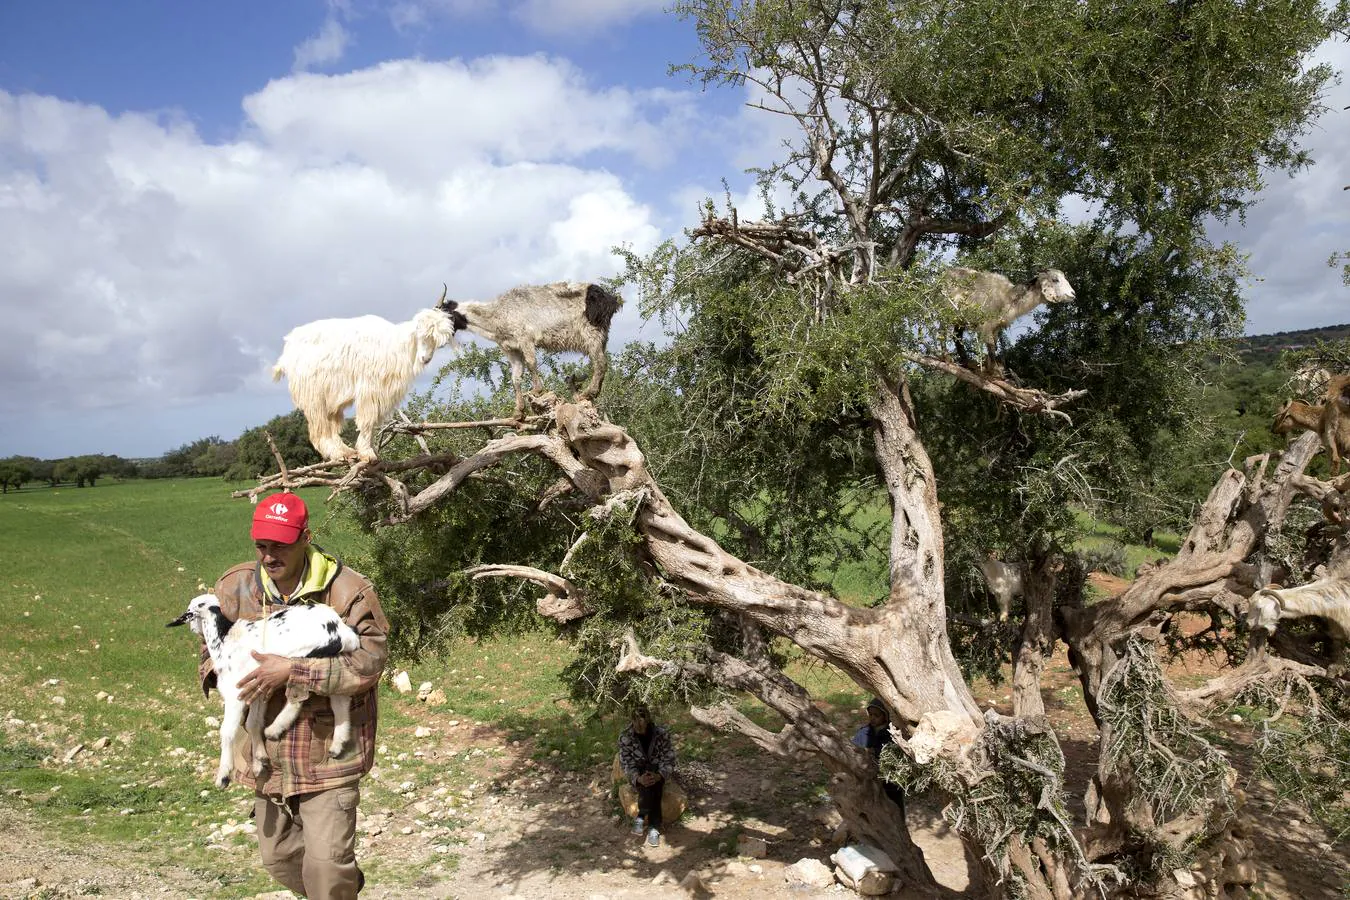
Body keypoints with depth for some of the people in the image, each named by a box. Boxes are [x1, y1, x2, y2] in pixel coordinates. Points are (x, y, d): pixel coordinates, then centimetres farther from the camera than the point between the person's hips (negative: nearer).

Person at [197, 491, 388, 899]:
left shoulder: (347, 589, -17)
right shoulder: (236, 587, -2)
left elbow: (368, 662, -23)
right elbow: (211, 642, 14)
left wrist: (291, 671, -28)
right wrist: (218, 671, -9)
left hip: (328, 752, -6)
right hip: (267, 754, 6)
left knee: (326, 863, -6)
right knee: (277, 857, 21)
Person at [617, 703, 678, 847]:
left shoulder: (662, 734, -13)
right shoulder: (625, 737, -12)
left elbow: (669, 760, -13)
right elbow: (626, 764, -13)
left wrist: (659, 776, -33)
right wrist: (638, 778, -33)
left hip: (658, 774, 1)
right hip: (637, 776, -1)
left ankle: (642, 817, -25)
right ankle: (654, 827, -30)